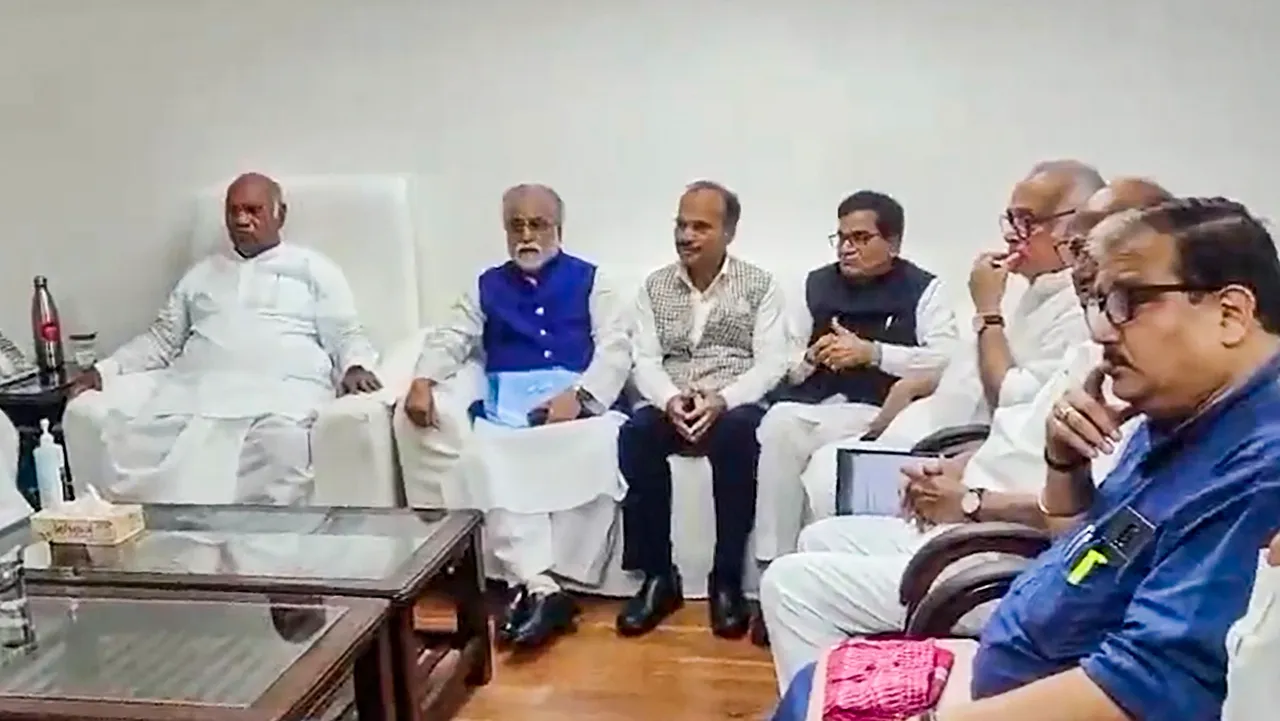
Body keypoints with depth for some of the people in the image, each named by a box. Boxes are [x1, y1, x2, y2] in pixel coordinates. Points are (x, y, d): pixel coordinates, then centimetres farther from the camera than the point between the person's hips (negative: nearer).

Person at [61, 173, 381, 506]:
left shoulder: (312, 268, 17)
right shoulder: (201, 273, 28)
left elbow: (346, 335, 9)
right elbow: (162, 338, 27)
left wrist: (355, 367, -15)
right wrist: (103, 369, 11)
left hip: (281, 387, -4)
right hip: (194, 385, 4)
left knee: (282, 438, -42)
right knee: (87, 411, -17)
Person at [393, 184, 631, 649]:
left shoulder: (588, 280, 17)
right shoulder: (487, 286, 26)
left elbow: (616, 348, 5)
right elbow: (449, 339, 16)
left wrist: (579, 394, -15)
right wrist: (423, 381, -8)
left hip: (576, 406, -1)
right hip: (506, 412, 2)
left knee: (606, 446, -35)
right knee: (484, 468, -32)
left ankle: (534, 584, -31)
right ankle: (540, 586, -35)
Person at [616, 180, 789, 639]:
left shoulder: (759, 285, 5)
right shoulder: (655, 286, 12)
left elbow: (771, 363, -4)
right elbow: (645, 361, 3)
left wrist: (722, 400, -22)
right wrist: (670, 400, -19)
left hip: (735, 408, -2)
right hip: (672, 408, 2)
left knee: (738, 433, -38)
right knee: (636, 432, -32)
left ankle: (727, 580, -25)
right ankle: (658, 576, -20)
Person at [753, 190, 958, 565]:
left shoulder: (923, 289, 6)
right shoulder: (817, 284, 20)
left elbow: (947, 359, -9)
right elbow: (785, 364, 21)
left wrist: (872, 353, -15)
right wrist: (811, 358, -3)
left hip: (877, 408, -3)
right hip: (810, 402, 4)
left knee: (832, 436, -34)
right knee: (777, 426, -28)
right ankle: (772, 560, -22)